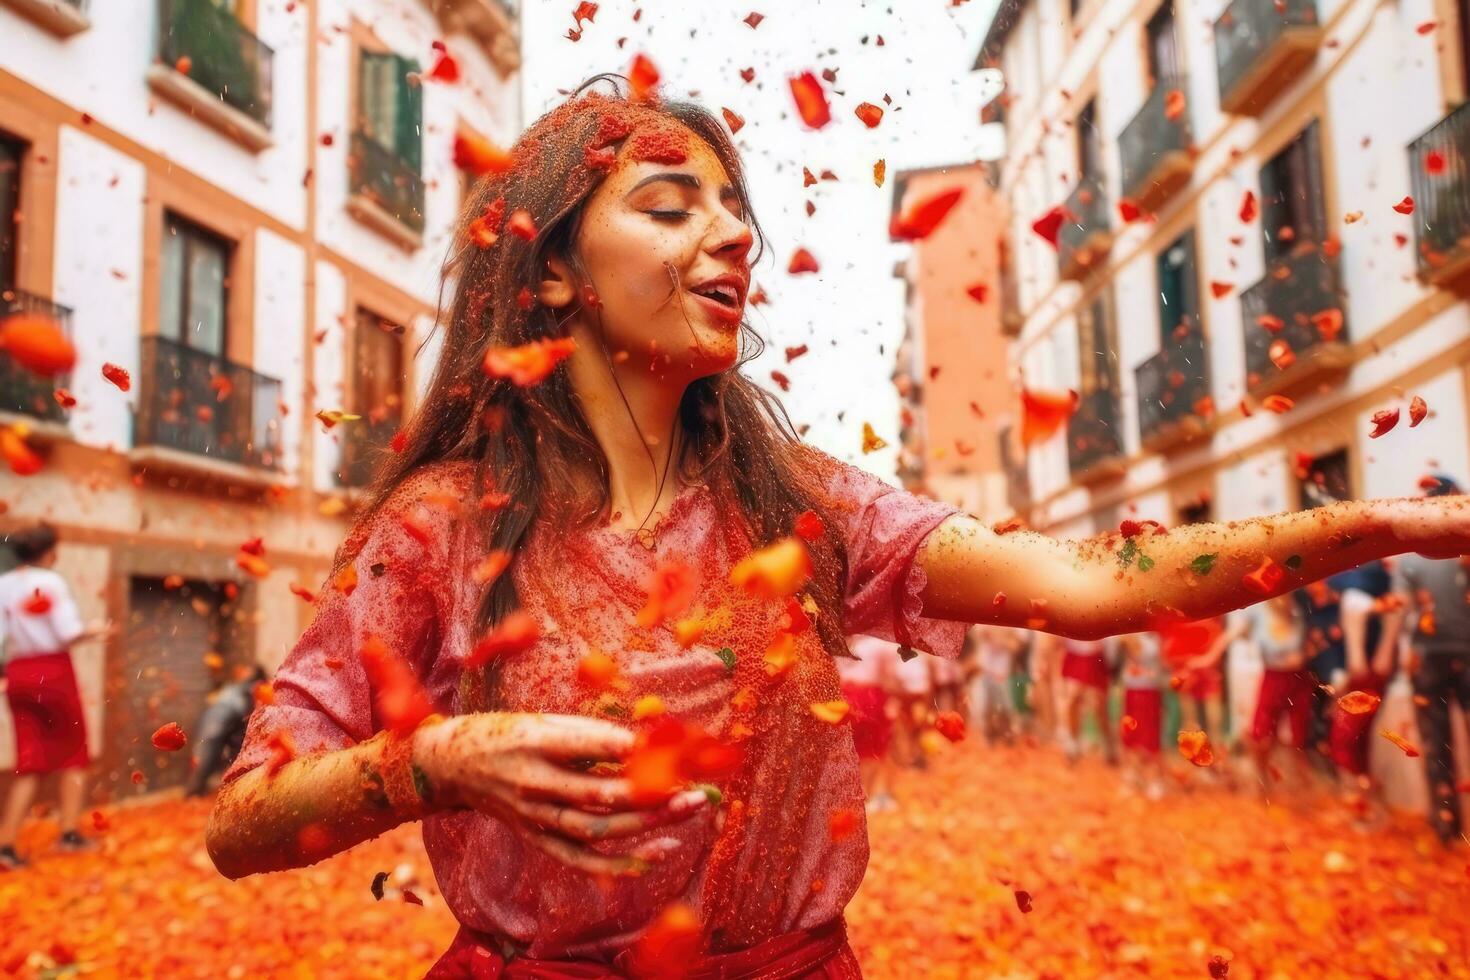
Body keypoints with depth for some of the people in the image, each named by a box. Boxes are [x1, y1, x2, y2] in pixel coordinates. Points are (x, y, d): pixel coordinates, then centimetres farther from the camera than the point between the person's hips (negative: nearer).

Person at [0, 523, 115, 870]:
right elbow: (69, 633, -15)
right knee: (73, 754, 13)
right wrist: (96, 631, 3)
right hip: (54, 672, -4)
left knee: (30, 763, 11)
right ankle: (69, 832, 12)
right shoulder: (51, 581, -9)